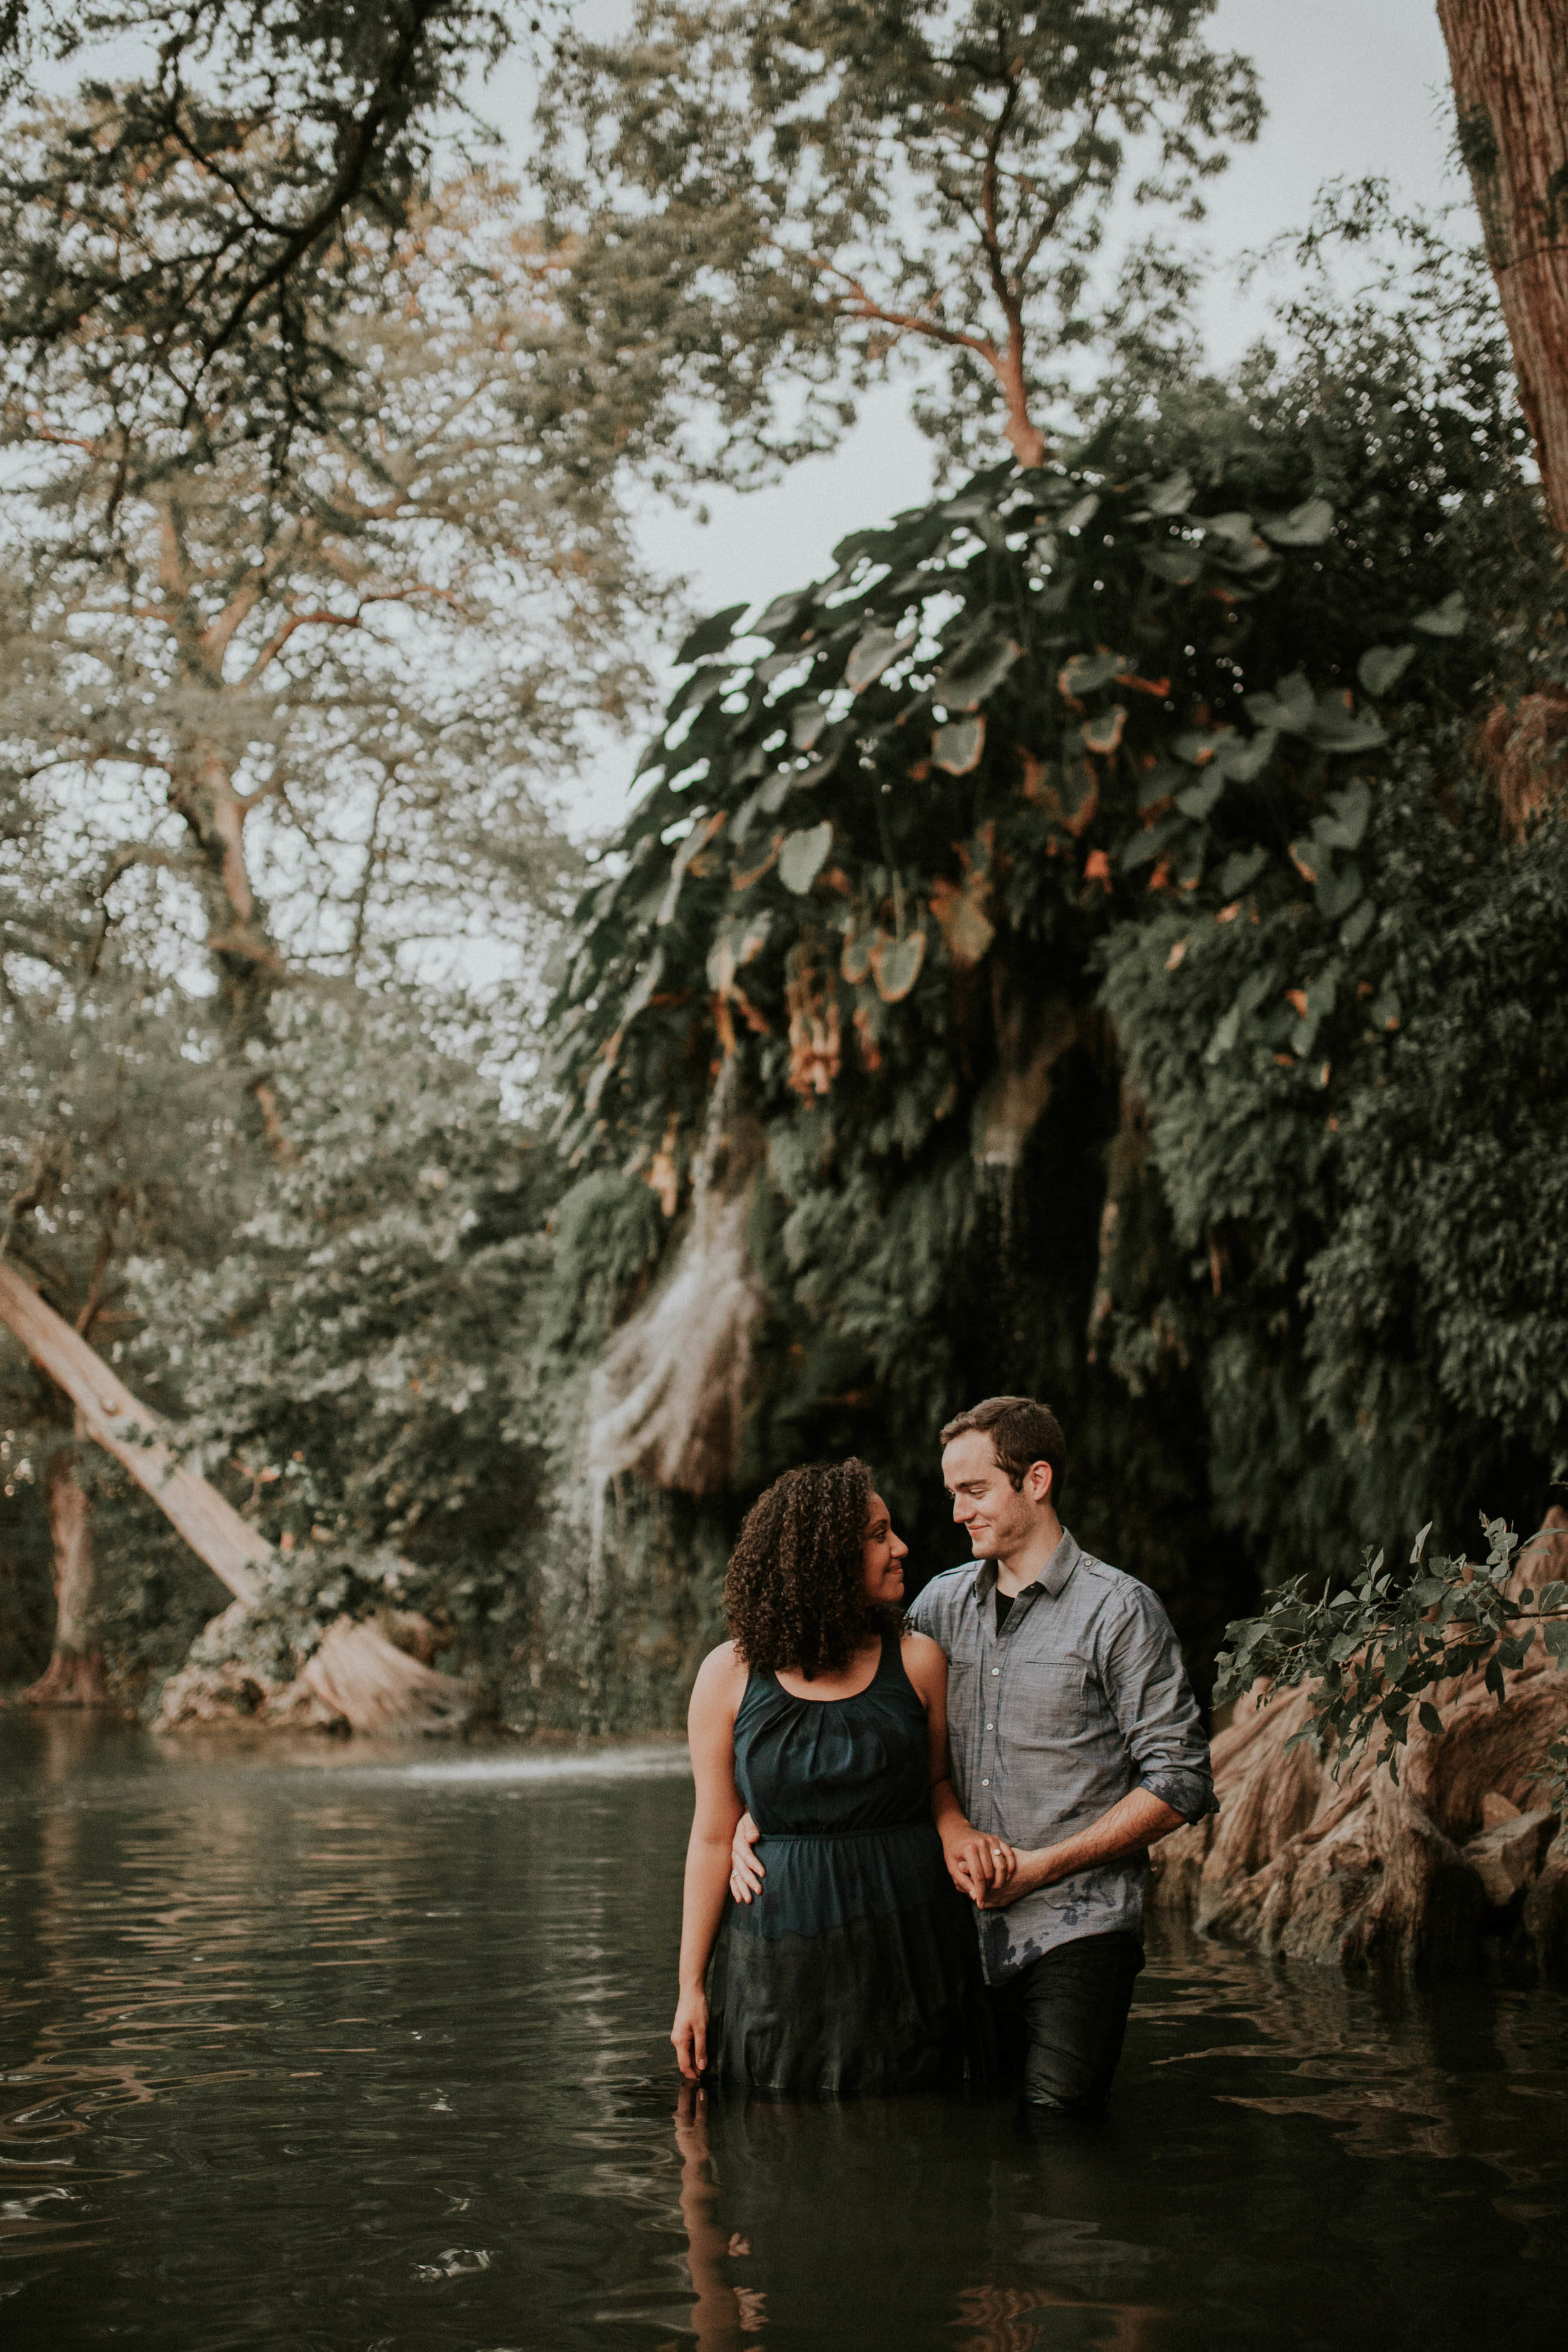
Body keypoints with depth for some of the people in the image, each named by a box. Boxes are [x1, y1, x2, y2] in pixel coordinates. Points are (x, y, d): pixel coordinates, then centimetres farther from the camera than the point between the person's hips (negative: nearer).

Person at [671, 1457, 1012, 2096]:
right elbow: (714, 1838, 2)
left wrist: (955, 1832, -6)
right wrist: (692, 1985, 2)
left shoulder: (916, 1661, 2)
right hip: (779, 1964, -1)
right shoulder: (729, 1675, -2)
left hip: (906, 1952, 1)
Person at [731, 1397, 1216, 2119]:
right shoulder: (942, 1604, 11)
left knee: (1055, 2111, -13)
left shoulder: (1119, 1610, -5)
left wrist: (1042, 1866, -13)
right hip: (966, 1926, 5)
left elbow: (1179, 1784, -7)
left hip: (1077, 1928, -5)